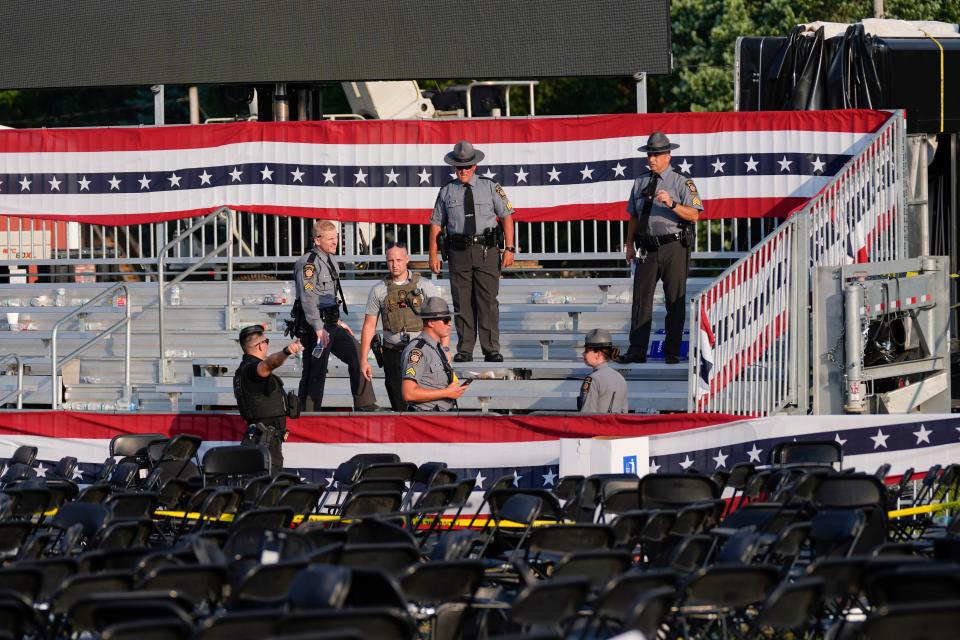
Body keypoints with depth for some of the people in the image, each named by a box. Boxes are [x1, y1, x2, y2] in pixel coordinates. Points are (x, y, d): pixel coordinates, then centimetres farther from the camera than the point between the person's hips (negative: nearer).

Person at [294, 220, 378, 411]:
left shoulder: (328, 260, 17)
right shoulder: (308, 263, -14)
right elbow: (308, 298, -23)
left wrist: (337, 321, 26)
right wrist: (319, 328, -29)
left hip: (330, 324, 10)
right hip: (315, 326, -10)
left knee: (357, 354, 8)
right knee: (315, 372, -7)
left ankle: (365, 405, 11)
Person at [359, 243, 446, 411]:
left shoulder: (425, 286, 2)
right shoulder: (378, 290, 7)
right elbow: (369, 326, 10)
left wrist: (444, 351, -11)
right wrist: (363, 360, 6)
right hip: (393, 353, 2)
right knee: (400, 406, 1)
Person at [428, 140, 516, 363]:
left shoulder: (490, 188, 6)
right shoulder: (446, 192, 9)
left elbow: (507, 217, 6)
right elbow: (436, 224, 10)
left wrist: (509, 249, -3)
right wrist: (433, 255, 2)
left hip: (486, 251, -1)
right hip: (459, 252, 1)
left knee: (488, 300, -6)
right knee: (462, 302, 2)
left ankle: (491, 350, -4)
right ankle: (464, 350, 7)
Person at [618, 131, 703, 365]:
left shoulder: (681, 183, -2)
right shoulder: (640, 182, 13)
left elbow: (694, 215, -10)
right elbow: (633, 216, 18)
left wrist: (672, 204, -24)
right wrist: (630, 245, 13)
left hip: (673, 248, -4)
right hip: (647, 247, 4)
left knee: (675, 300, 0)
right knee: (641, 298, 0)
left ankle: (672, 352, 6)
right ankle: (637, 351, 2)